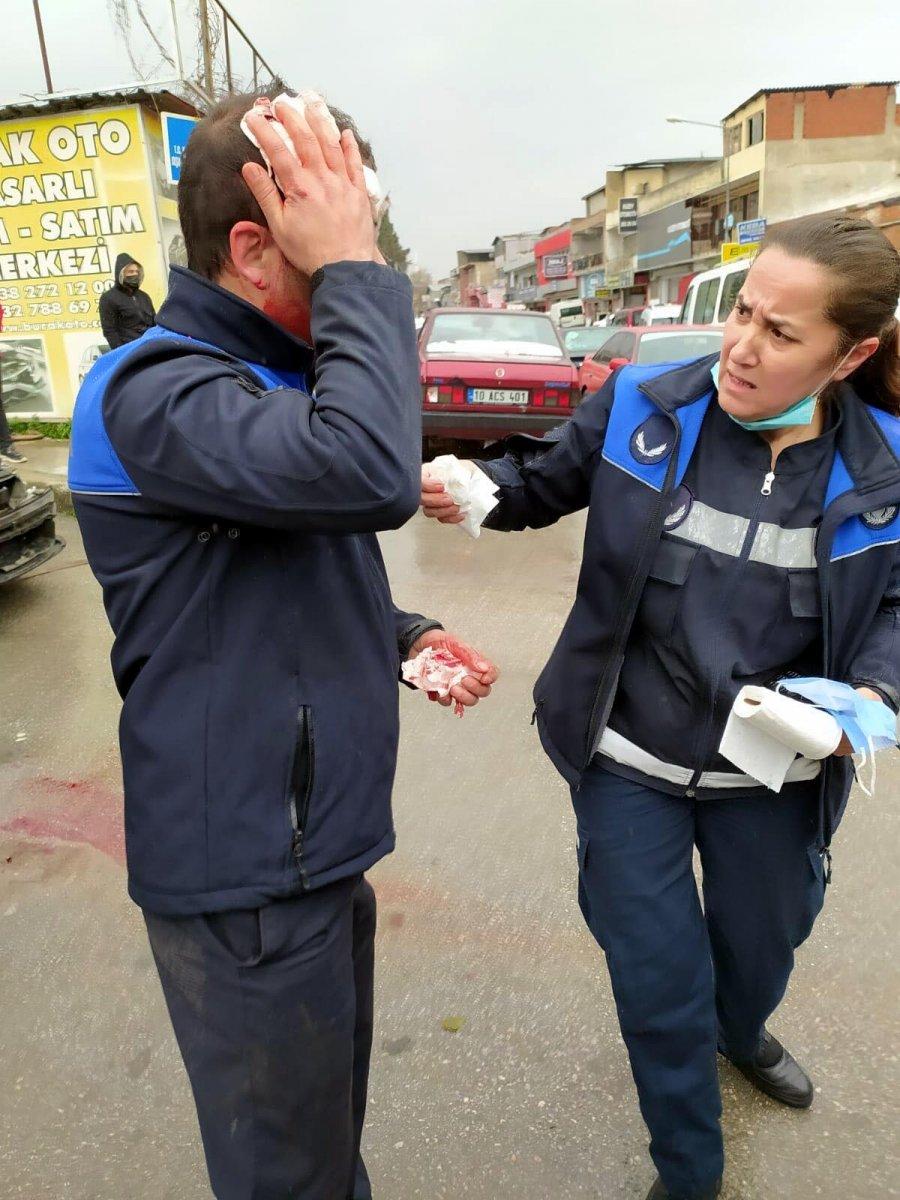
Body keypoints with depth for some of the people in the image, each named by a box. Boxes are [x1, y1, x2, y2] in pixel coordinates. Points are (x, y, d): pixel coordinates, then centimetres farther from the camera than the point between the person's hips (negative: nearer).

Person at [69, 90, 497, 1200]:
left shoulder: (269, 378, 11)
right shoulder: (156, 391, -20)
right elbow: (370, 471, -40)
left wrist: (403, 638, 2)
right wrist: (354, 273, -24)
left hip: (313, 844, 9)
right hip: (245, 874, -9)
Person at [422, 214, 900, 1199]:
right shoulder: (642, 410, -13)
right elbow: (543, 481, 1)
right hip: (629, 762, -2)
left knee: (764, 940, 27)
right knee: (659, 980, 10)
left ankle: (741, 1031, 68)